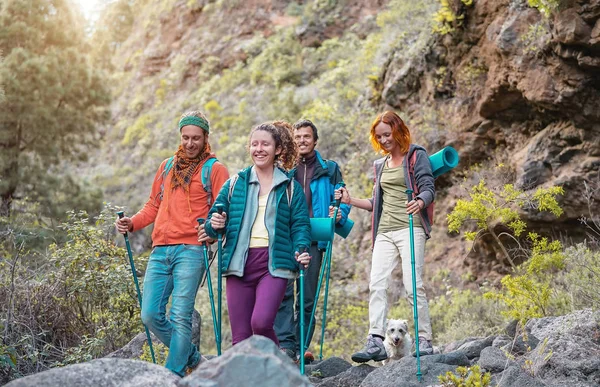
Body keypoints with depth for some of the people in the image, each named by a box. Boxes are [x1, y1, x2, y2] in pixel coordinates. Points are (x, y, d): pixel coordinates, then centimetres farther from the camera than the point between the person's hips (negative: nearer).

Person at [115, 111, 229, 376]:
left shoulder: (214, 169, 3)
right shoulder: (167, 167, 20)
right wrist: (132, 223, 8)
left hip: (190, 250, -6)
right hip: (160, 251, 6)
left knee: (180, 317, -9)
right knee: (151, 315, 3)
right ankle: (192, 358, 22)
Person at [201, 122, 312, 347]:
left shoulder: (290, 187, 10)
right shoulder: (235, 183, 14)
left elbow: (300, 224, 7)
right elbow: (214, 218, 13)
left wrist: (301, 249, -13)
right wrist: (214, 226, -11)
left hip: (274, 263, -2)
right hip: (239, 263, 3)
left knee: (261, 322, -22)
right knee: (240, 336, 2)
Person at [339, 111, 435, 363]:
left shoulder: (416, 156, 3)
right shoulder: (380, 165, 21)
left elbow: (428, 188, -8)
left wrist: (420, 202, -30)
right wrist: (350, 201, 12)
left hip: (410, 229, -6)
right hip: (384, 233, 6)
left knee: (413, 285, -10)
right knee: (376, 284, -7)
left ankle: (425, 341, -2)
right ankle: (375, 342, -11)